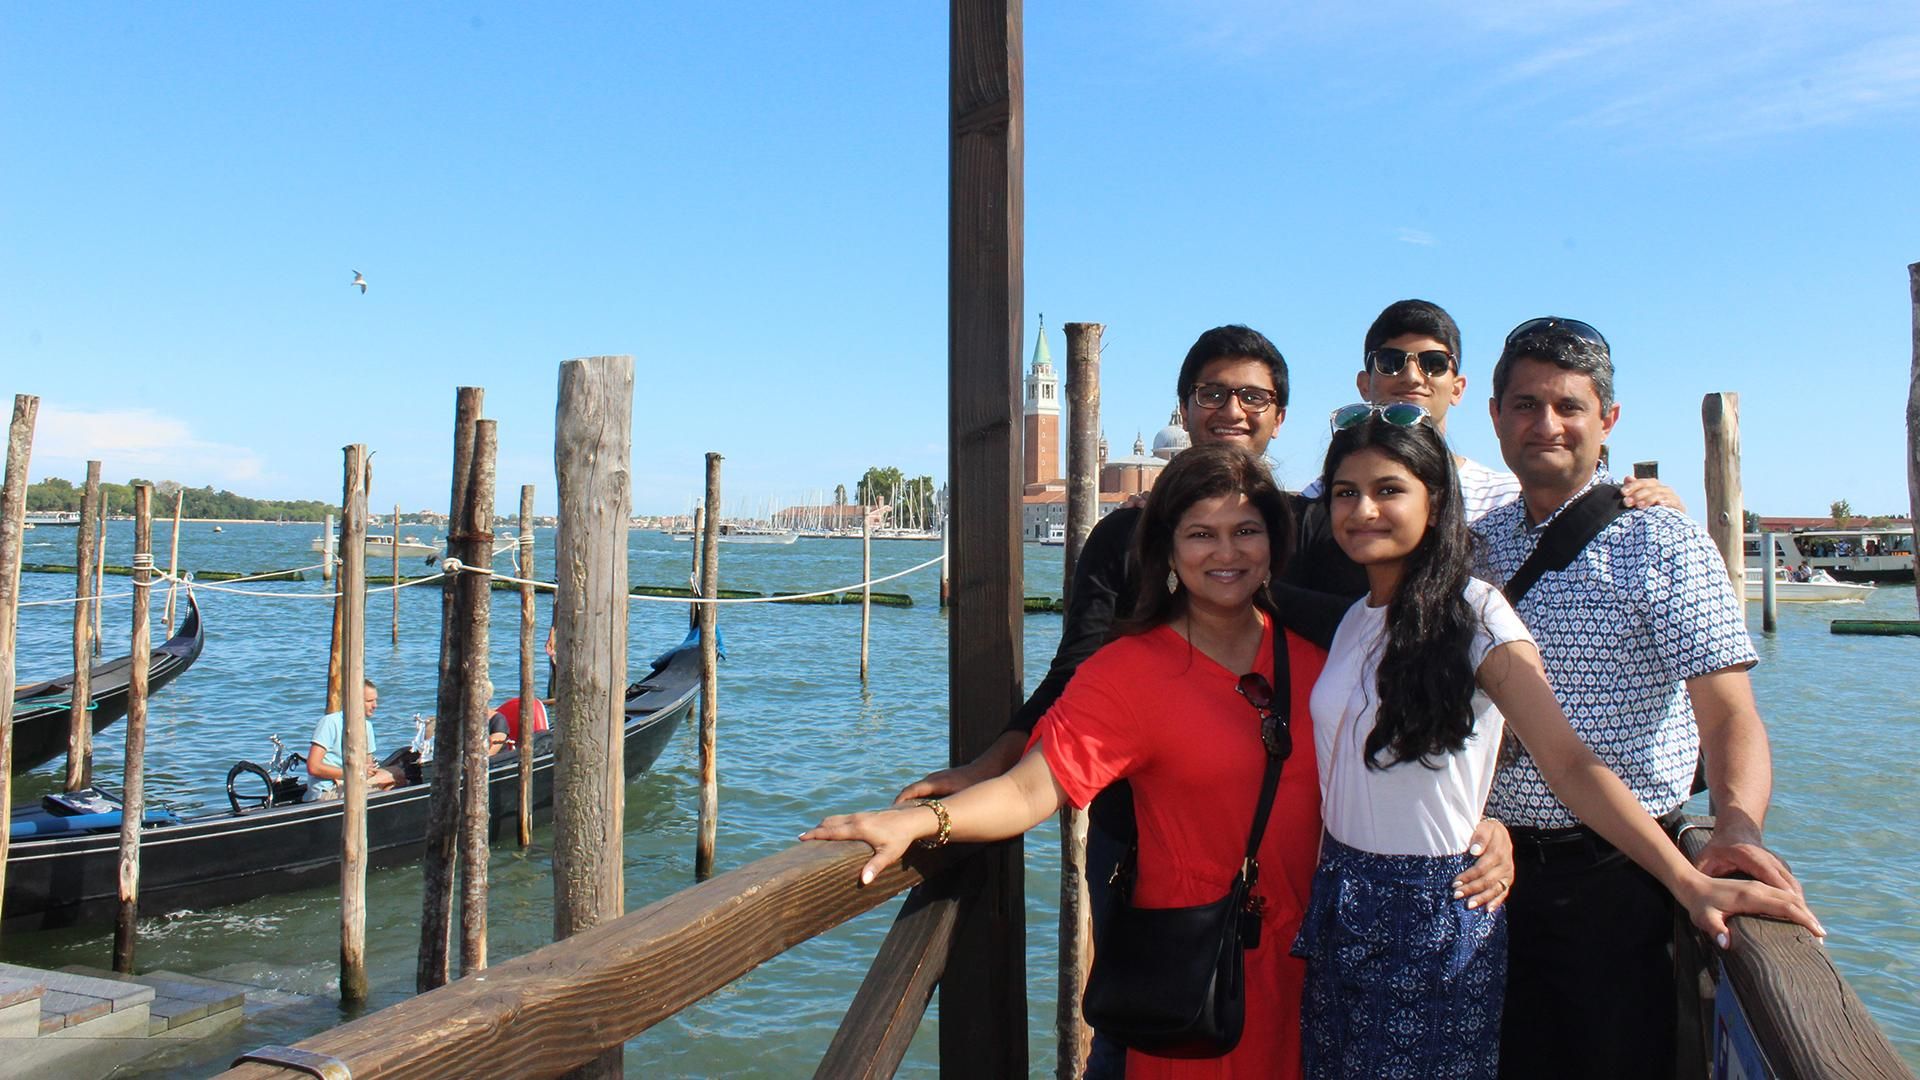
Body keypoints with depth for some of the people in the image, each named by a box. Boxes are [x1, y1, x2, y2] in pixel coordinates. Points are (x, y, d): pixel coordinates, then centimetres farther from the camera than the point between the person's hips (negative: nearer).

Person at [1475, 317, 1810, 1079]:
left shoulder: (1661, 542, -6)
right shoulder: (1478, 544, 7)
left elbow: (1729, 713, -14)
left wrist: (1737, 828, -31)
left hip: (1615, 880, -4)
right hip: (1494, 870, 4)